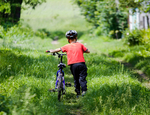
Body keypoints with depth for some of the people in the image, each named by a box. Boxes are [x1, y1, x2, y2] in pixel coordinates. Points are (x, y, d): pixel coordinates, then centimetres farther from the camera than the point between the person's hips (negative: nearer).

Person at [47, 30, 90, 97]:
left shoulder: (67, 46, 11)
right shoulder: (80, 45, 12)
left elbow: (58, 49, 20)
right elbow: (88, 51, 15)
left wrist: (51, 51, 38)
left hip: (73, 65, 0)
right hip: (81, 63, 0)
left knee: (76, 79, 11)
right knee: (82, 78, -4)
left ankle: (78, 93, 10)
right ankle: (84, 90, -24)